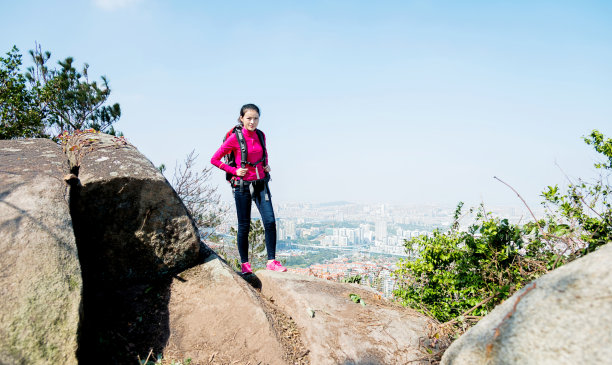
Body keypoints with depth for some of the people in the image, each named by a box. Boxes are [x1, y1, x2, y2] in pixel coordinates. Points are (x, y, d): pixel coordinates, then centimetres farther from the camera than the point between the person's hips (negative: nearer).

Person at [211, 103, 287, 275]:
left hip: (261, 184, 4)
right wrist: (234, 171, -10)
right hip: (243, 186, -4)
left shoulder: (261, 135, 5)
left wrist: (266, 165, 8)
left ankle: (271, 261, 3)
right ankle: (244, 263, 19)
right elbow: (214, 159, -3)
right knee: (244, 226, 4)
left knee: (270, 221, -6)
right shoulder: (235, 138, -9)